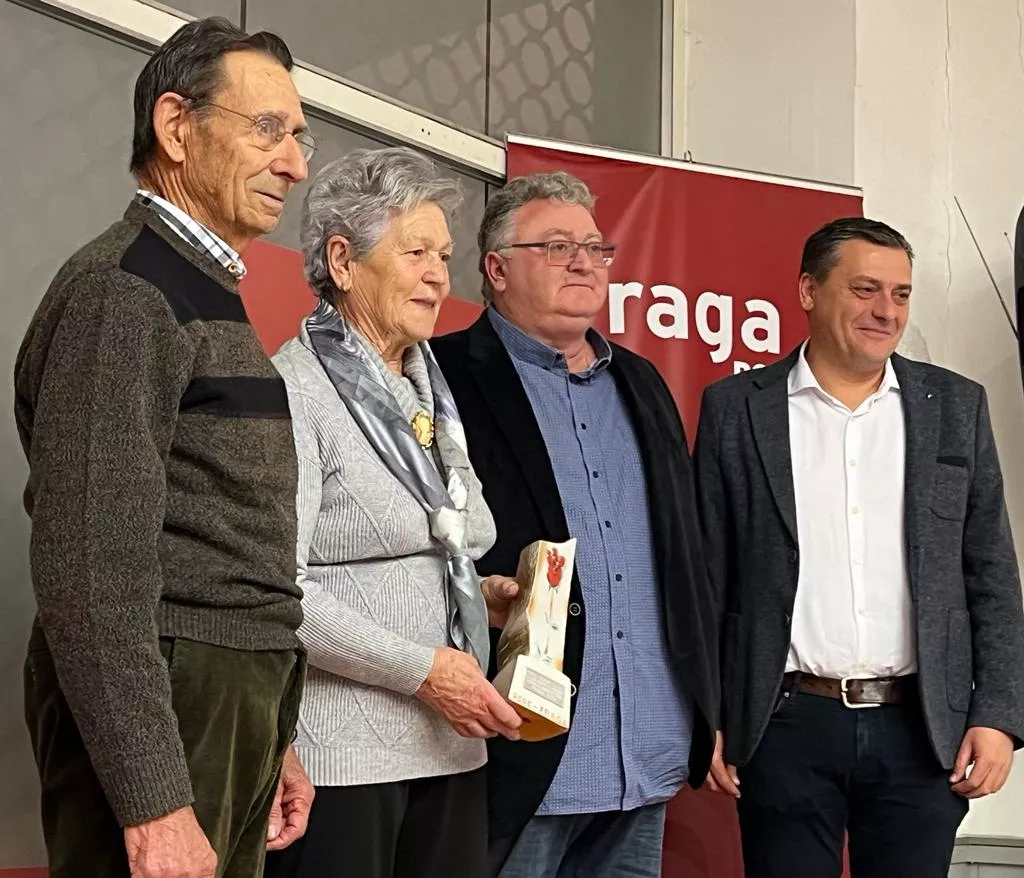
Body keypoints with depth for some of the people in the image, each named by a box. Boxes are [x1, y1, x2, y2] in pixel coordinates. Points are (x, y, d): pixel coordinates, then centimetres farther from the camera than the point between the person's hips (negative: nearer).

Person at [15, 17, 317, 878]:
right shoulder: (122, 291, -14)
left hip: (234, 704, 9)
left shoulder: (205, 291, 16)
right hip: (162, 707, -9)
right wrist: (153, 805, -23)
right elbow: (90, 568, -21)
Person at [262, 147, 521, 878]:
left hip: (450, 744, 7)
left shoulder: (430, 392, 14)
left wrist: (488, 598, 5)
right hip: (341, 753, -7)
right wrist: (421, 669, -17)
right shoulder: (294, 389, -10)